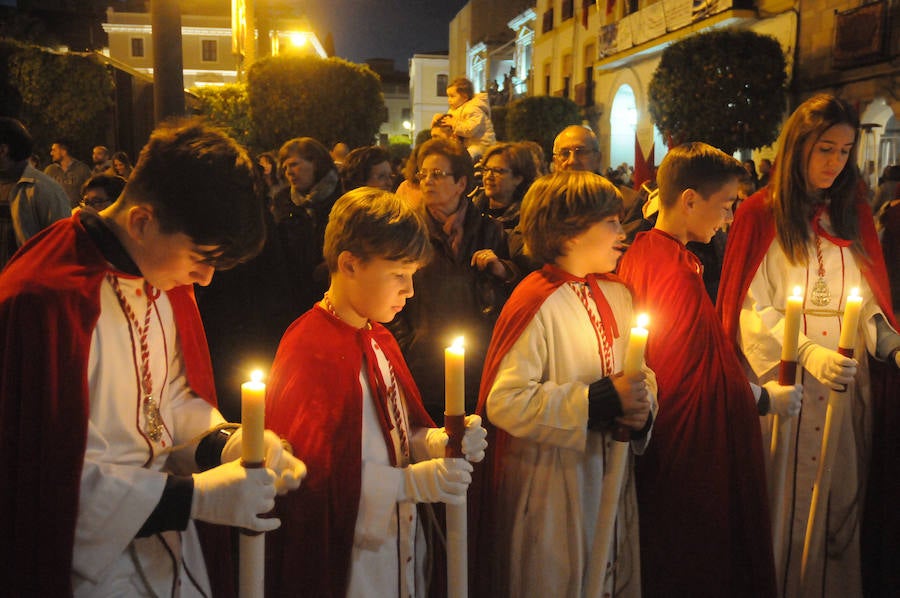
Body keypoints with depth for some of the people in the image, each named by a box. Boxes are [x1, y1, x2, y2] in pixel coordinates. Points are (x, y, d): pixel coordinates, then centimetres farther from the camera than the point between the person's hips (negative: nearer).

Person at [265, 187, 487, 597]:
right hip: (343, 559, -8)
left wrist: (437, 442, -8)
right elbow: (314, 471, -23)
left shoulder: (378, 339, 6)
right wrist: (411, 482, -24)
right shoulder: (309, 350, -21)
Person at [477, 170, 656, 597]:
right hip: (551, 485, -7)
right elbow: (505, 402, -25)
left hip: (611, 473, 7)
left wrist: (641, 404, -10)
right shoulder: (537, 305, -19)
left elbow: (642, 371, 14)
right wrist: (601, 401, -24)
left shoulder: (618, 295, 4)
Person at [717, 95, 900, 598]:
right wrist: (807, 354, -24)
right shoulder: (762, 215, -4)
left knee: (841, 499, 11)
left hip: (847, 384, 4)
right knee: (784, 504, 5)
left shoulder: (855, 215, 11)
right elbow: (751, 312, -11)